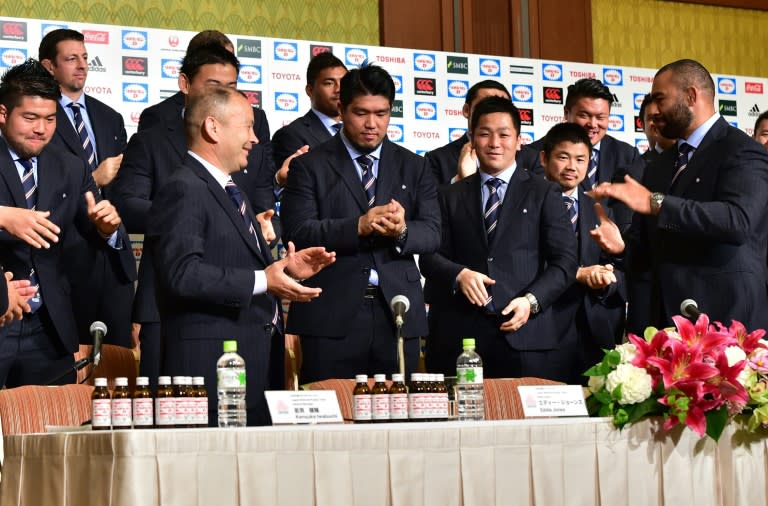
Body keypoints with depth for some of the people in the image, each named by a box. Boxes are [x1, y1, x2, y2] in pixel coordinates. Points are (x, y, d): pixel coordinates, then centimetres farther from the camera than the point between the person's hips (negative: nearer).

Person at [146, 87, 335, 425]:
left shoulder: (228, 191, 24)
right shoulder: (184, 190, -10)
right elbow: (183, 273, -22)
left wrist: (287, 268, 12)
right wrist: (262, 281, -21)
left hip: (253, 356, 10)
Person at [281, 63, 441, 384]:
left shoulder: (413, 167, 14)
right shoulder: (309, 166, 5)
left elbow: (432, 234, 6)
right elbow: (297, 233, -7)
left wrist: (402, 231, -16)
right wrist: (358, 227, -20)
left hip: (398, 315, 3)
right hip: (332, 318, -3)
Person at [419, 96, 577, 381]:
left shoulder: (544, 194, 10)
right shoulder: (450, 196, 16)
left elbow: (564, 260, 4)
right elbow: (429, 256, 10)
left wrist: (531, 300, -12)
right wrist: (458, 274, -11)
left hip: (526, 335, -1)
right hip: (460, 336, 1)